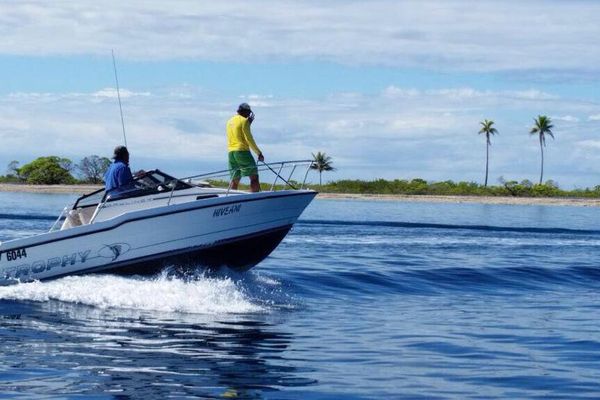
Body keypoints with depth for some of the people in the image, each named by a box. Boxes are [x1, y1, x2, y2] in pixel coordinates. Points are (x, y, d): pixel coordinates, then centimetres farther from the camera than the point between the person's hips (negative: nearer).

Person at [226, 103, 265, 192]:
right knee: (254, 177, -8)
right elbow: (248, 139, -10)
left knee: (235, 180, 8)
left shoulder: (230, 121, 18)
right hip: (242, 151, -8)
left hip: (231, 152, 8)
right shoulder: (244, 120, -5)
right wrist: (259, 153, -7)